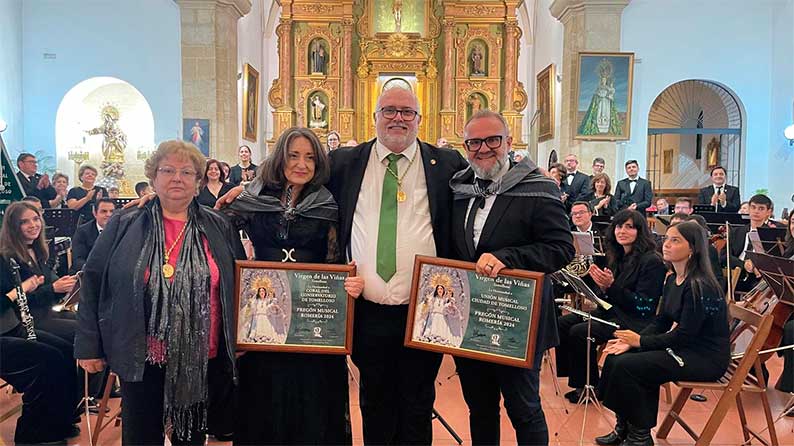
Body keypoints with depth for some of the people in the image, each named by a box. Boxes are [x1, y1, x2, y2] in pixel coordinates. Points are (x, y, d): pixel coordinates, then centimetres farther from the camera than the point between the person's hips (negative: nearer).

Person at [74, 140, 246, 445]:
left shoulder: (220, 228, 3)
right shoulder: (124, 225, -1)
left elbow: (238, 284, 8)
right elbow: (92, 282, 1)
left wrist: (237, 345, 6)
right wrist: (89, 346, -1)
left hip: (203, 359, 2)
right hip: (141, 358, -1)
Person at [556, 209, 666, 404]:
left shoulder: (652, 262, -13)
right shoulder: (618, 257, 11)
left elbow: (645, 306, -19)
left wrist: (611, 286, -26)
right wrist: (594, 277, -8)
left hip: (634, 322, -8)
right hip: (610, 311, 8)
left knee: (579, 332, -24)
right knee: (562, 324, -7)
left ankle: (590, 387, -5)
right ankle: (574, 373, 5)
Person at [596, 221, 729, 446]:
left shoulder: (700, 287, -21)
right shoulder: (672, 280, 7)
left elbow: (683, 336, -22)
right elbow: (661, 322, 10)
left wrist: (640, 341, -15)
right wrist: (630, 341, -5)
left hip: (706, 358, -9)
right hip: (682, 347, 9)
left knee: (626, 366, -21)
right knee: (615, 357, -5)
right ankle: (624, 427, 9)